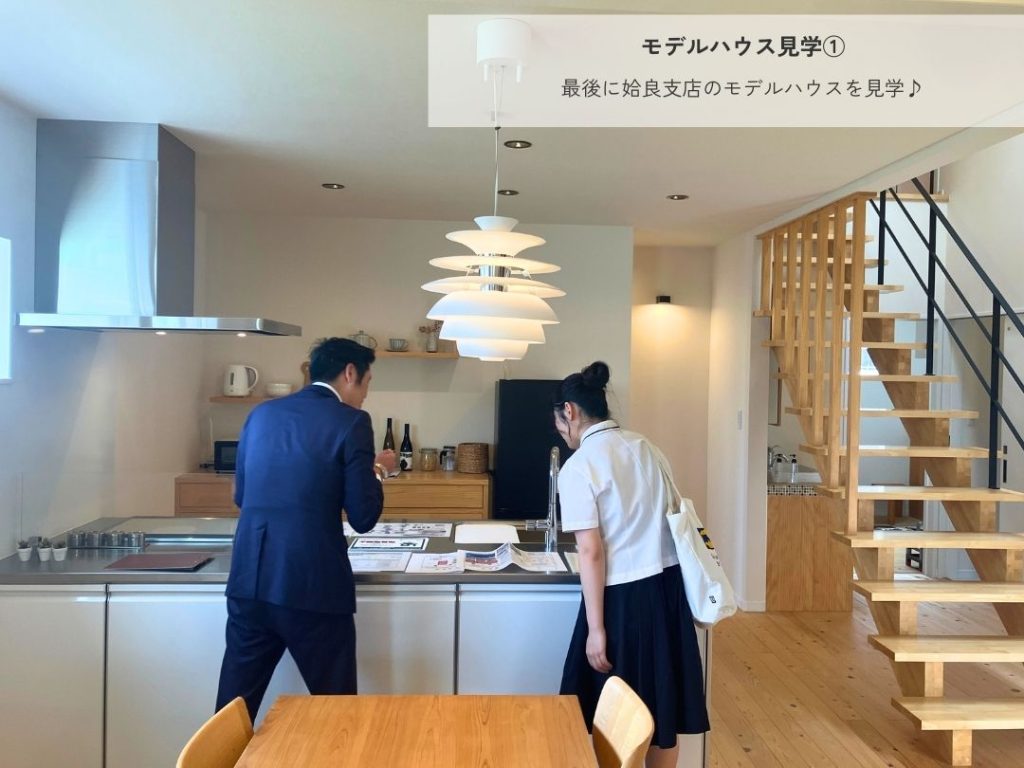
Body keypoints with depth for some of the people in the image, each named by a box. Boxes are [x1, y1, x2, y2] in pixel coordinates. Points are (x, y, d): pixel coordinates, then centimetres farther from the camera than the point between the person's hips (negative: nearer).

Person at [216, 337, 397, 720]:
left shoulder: (261, 414, 10)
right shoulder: (351, 422, -7)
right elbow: (363, 517, -8)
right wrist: (377, 472, 11)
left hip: (250, 579, 6)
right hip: (314, 584, -5)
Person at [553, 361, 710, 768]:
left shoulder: (578, 466, -12)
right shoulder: (646, 447, 7)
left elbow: (591, 552, -15)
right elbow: (670, 518, 13)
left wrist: (596, 628, -11)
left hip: (625, 596, -6)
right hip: (669, 585, 7)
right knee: (662, 706, 18)